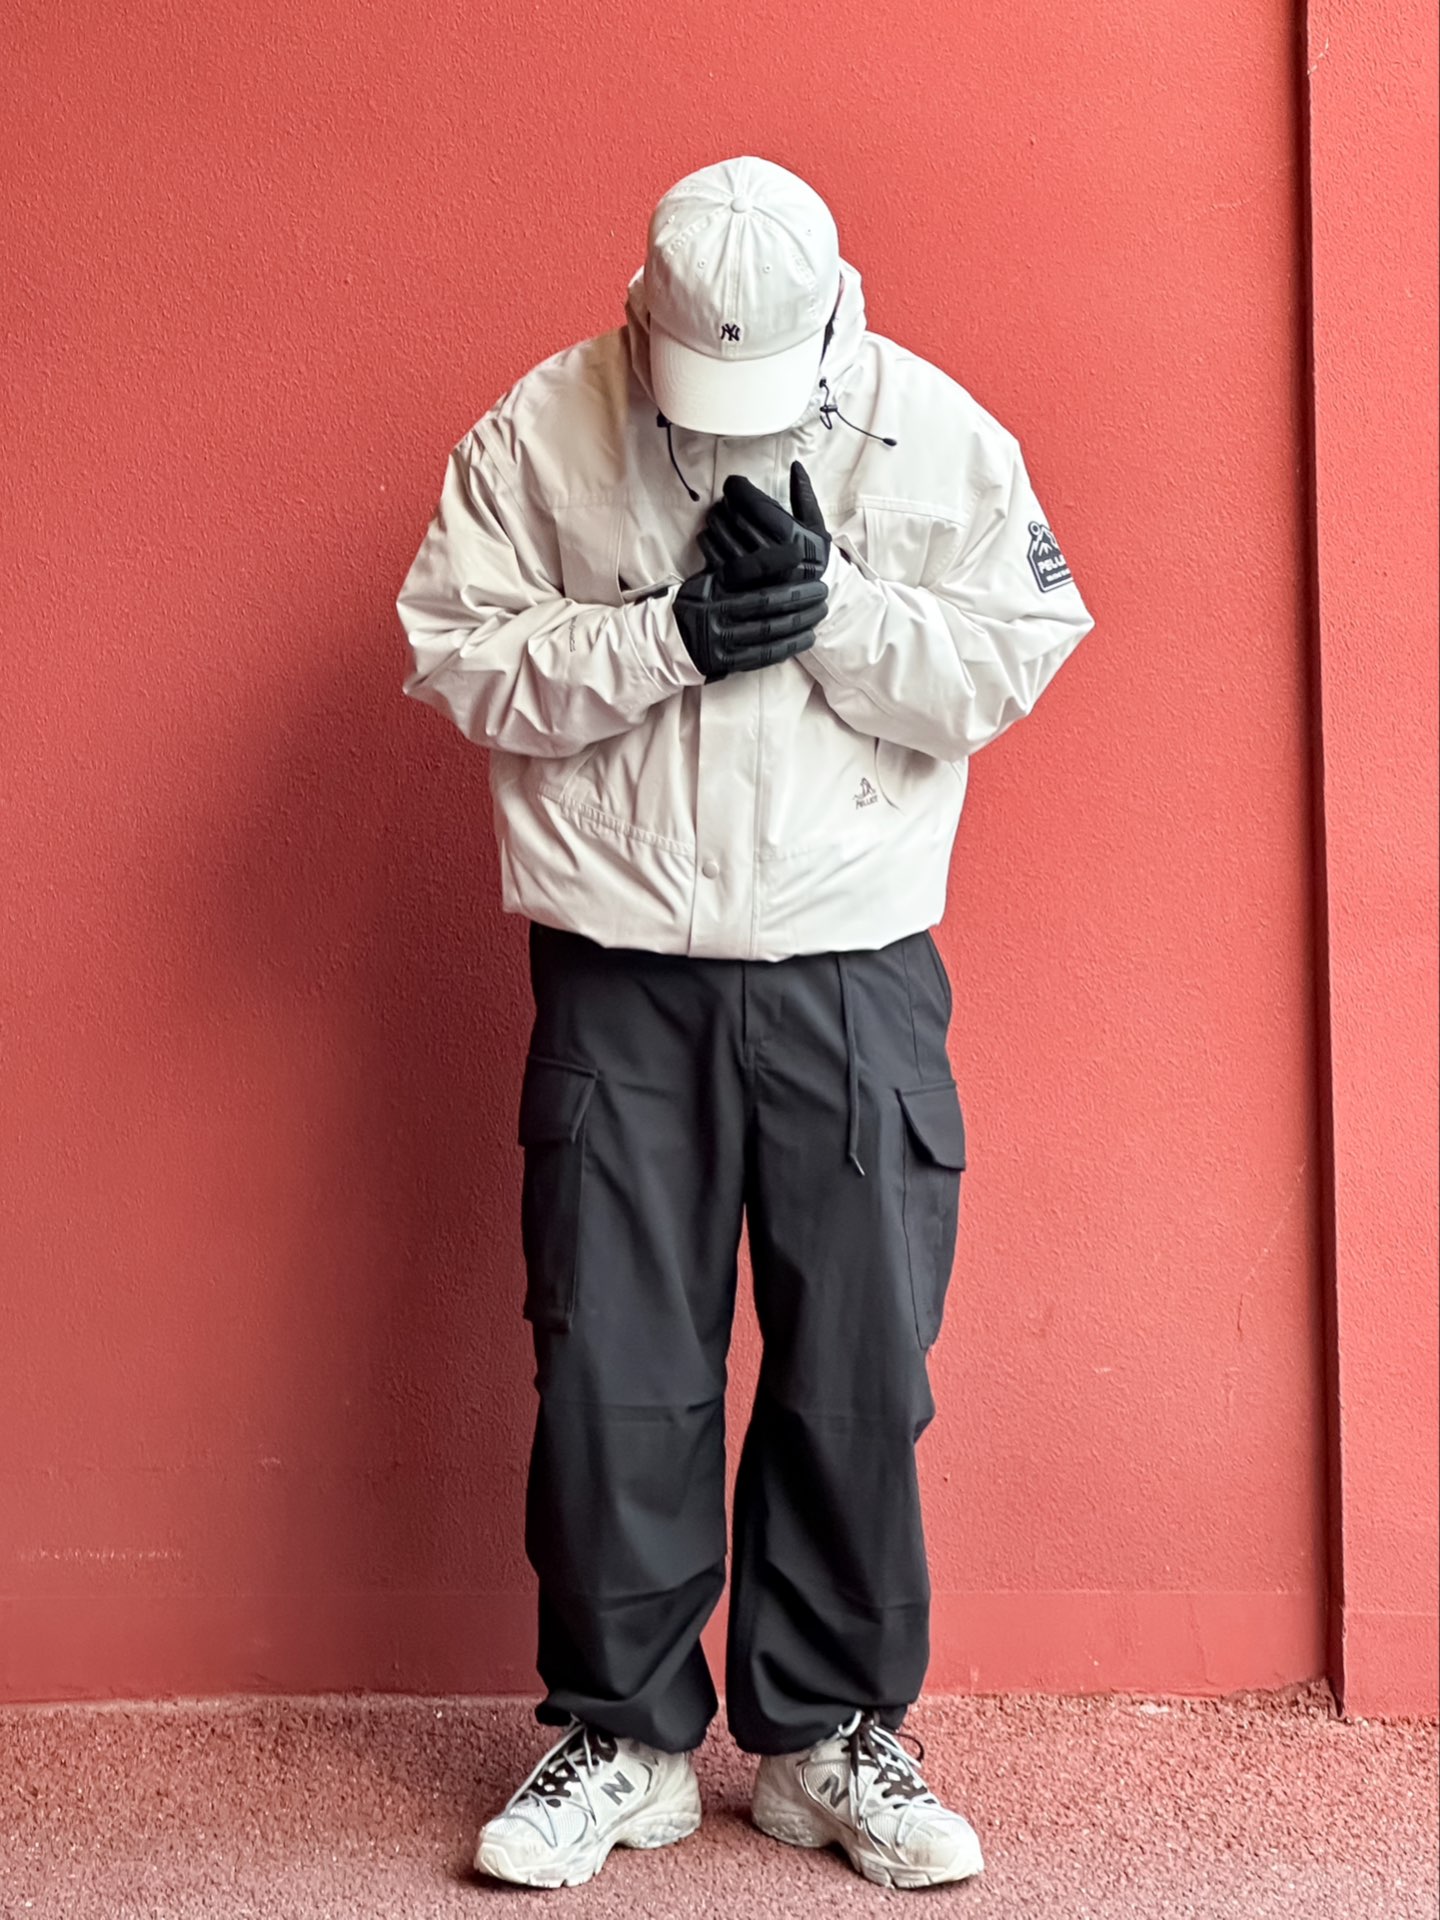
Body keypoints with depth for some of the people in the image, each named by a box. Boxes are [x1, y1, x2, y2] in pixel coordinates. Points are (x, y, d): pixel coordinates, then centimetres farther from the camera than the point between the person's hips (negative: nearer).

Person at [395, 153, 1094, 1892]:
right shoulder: (537, 433, -1)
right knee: (612, 1372, 3)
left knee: (858, 1369, 4)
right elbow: (457, 657, -5)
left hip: (856, 978, 1)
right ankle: (621, 1738, 19)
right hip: (619, 978, 0)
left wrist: (832, 609, -17)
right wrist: (671, 635, -16)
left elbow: (1016, 662, -3)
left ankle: (825, 1736, 21)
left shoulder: (938, 434, 0)